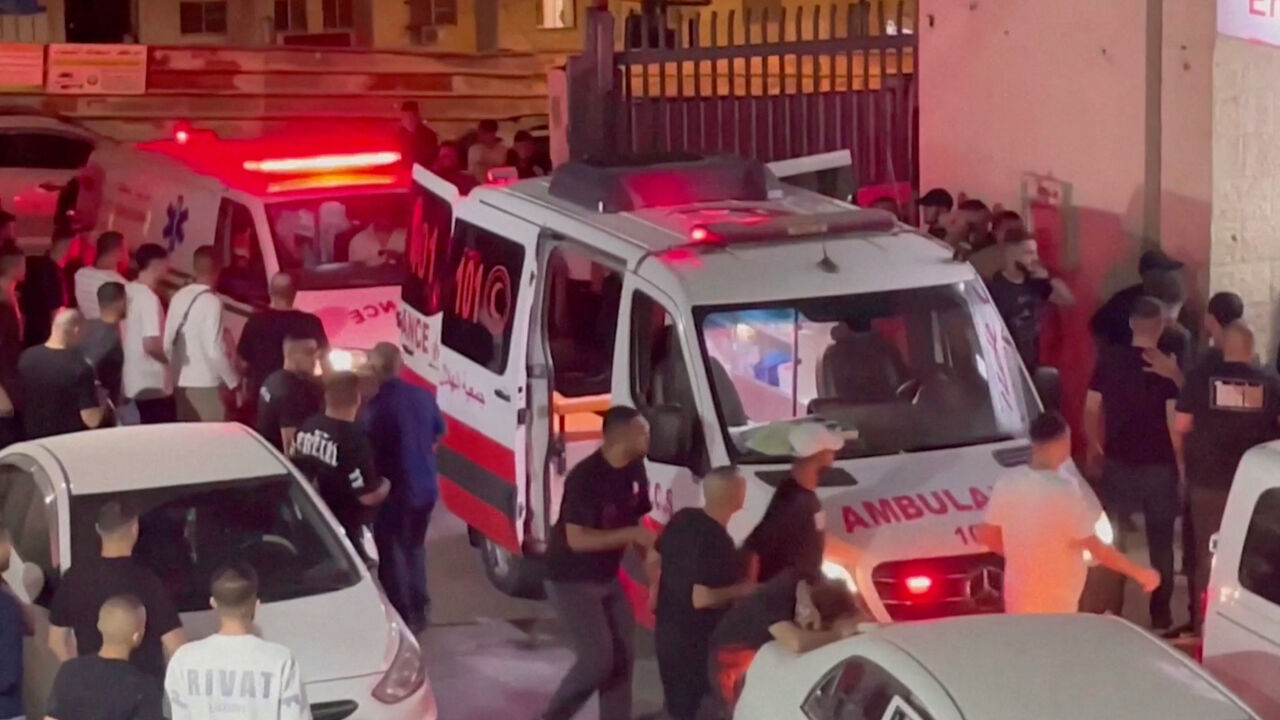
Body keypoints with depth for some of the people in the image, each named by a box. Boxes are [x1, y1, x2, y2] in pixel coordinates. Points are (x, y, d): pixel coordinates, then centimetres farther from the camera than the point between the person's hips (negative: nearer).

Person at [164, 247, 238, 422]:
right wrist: (233, 381, -7)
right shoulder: (211, 301, -14)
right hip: (206, 384, -7)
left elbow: (167, 343, 6)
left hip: (182, 382, 7)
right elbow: (214, 350, -19)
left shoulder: (179, 297, 3)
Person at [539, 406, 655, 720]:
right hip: (572, 581, -8)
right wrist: (632, 535, -29)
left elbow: (635, 520, 11)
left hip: (608, 578, 8)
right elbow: (577, 539, -28)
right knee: (598, 658, -12)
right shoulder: (585, 478, -26)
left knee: (623, 655, 5)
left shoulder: (634, 470, -2)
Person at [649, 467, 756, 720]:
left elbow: (654, 558, 12)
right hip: (693, 636, -8)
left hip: (668, 626, 8)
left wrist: (659, 588, 30)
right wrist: (743, 589, -17)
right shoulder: (717, 542, -27)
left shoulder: (683, 519, -2)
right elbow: (702, 598, -29)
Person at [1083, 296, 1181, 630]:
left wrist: (1094, 445, 16)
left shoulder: (1109, 359, -3)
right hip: (1158, 465, -2)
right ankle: (1160, 613, 12)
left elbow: (1091, 408, 0)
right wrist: (1182, 462, -3)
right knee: (1160, 541, 9)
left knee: (1112, 538, 13)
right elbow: (1174, 420, -14)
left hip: (1118, 462, 2)